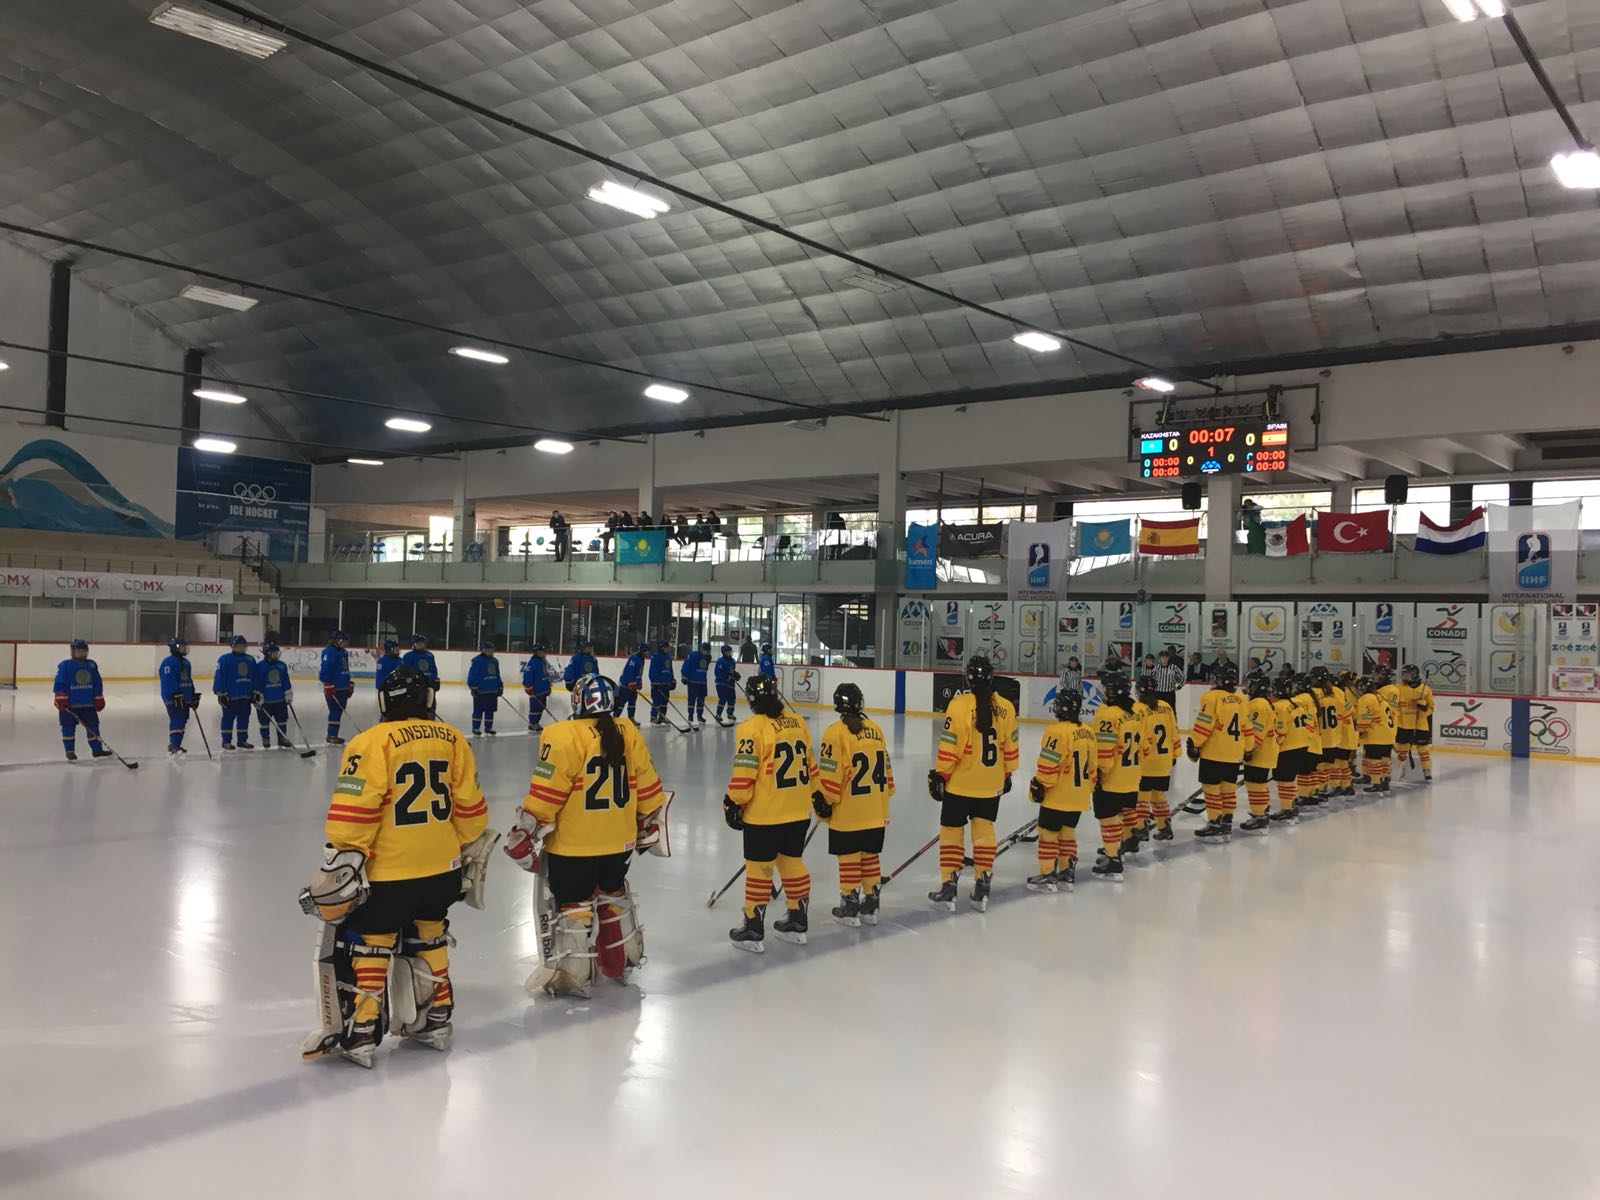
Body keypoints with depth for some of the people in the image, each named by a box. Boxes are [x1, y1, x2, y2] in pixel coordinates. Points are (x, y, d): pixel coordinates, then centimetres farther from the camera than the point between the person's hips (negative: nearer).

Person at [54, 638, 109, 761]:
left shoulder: (92, 665, 6)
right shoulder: (65, 665, -8)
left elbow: (97, 683, 9)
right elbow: (59, 683, -11)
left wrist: (99, 698, 7)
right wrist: (60, 698, -18)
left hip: (88, 703, 4)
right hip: (70, 704, -4)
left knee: (93, 725, 8)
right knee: (68, 727, 2)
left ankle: (97, 749, 16)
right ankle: (70, 751, 11)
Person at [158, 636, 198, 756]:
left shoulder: (185, 662, 18)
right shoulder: (169, 662, -12)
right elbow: (168, 680, -20)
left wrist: (193, 695, 21)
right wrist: (176, 696, -24)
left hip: (185, 699, 9)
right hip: (173, 698, -9)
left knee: (182, 721, 11)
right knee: (177, 720, -14)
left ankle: (174, 744, 19)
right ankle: (174, 745, -15)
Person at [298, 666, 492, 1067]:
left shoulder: (372, 742, -11)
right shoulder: (453, 739, 4)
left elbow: (355, 810, -16)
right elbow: (470, 805, 9)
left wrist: (341, 861, -9)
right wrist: (472, 854, 19)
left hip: (389, 873, -5)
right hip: (444, 869, 5)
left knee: (362, 944, 8)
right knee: (428, 939, 22)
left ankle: (358, 1034, 10)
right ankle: (434, 1021, 30)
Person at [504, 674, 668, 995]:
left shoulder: (563, 736, -16)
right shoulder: (628, 733, 0)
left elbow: (545, 795, -17)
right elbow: (648, 786, 6)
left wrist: (525, 835, -7)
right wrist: (649, 827, 19)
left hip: (573, 846, -6)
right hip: (620, 842, 6)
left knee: (574, 905, 8)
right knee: (613, 895, 25)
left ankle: (573, 977, 15)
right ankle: (621, 963, 37)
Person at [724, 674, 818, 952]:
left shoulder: (751, 727, -13)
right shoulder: (797, 722, 7)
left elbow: (745, 771, -17)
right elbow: (809, 763, 16)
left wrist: (734, 803, -7)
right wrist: (814, 795, 26)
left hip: (764, 814, -6)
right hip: (799, 811, 6)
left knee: (759, 867, 2)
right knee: (793, 862, 17)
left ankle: (753, 931, 9)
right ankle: (797, 922, 26)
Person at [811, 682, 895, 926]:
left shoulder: (836, 732, -14)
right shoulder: (875, 729, 4)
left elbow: (829, 774, -15)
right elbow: (885, 768, 11)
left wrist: (824, 801, -4)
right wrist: (885, 796, 22)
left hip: (847, 813, -5)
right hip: (876, 812, 5)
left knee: (849, 858, 5)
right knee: (870, 856, 15)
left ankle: (849, 907, 12)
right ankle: (870, 905, 23)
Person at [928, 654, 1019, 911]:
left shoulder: (959, 705, -16)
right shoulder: (1005, 707, -2)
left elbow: (949, 747, -15)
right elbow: (1010, 747, 6)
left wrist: (940, 775, -4)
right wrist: (1007, 775, 19)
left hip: (959, 784, -4)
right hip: (992, 785, 4)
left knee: (951, 832, 8)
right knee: (984, 832, 13)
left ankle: (948, 887, 11)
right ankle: (982, 889, 16)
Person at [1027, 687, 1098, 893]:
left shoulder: (1058, 731, -19)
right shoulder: (1088, 733, 6)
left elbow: (1048, 765, -20)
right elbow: (1093, 767, 13)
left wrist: (1038, 786, -9)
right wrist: (1089, 789, 23)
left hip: (1057, 797, -8)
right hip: (1079, 798, 8)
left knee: (1048, 834, 3)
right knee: (1068, 833, 17)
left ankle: (1047, 876, 8)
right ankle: (1067, 874, 23)